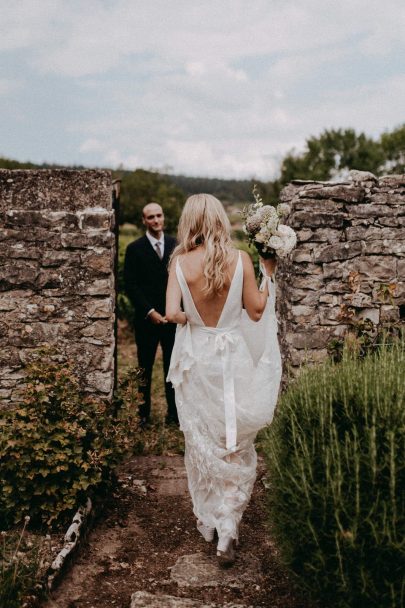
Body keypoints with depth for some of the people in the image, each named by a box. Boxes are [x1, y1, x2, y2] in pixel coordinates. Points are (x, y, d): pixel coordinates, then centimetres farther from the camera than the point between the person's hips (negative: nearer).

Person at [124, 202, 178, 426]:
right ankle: (143, 414, 21)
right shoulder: (134, 249, -1)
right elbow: (130, 286, -4)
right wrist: (150, 312, -11)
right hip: (146, 319, -2)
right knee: (144, 369, 9)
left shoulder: (175, 245, 5)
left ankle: (174, 412, 20)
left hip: (173, 317, 2)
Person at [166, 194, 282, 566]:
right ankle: (227, 530, 9)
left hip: (196, 360, 1)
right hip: (233, 358, -1)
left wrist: (188, 318, 5)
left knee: (200, 442, 18)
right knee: (236, 446, 12)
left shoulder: (180, 262, -9)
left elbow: (172, 313, -17)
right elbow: (256, 313, -6)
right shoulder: (240, 259, -10)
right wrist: (268, 276, 7)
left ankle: (207, 521, 32)